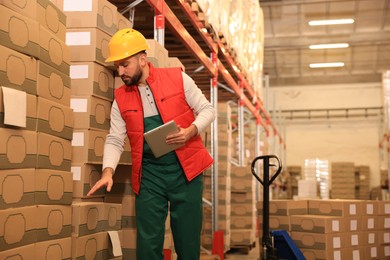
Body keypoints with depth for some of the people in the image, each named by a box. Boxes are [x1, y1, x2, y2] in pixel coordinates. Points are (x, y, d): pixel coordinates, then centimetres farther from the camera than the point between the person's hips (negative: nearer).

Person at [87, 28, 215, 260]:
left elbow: (207, 110, 2)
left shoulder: (177, 78, -1)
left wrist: (190, 131, -16)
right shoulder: (121, 98, 6)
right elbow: (115, 140, 3)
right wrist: (108, 171, -13)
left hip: (185, 168, -2)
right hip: (149, 172, 2)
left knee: (188, 238, 6)